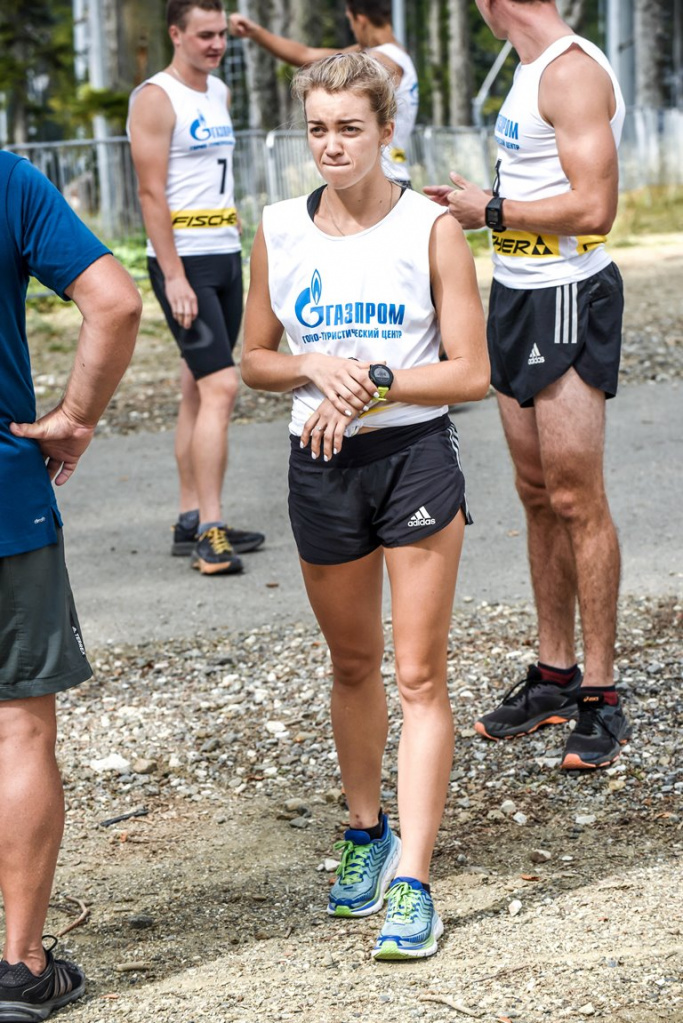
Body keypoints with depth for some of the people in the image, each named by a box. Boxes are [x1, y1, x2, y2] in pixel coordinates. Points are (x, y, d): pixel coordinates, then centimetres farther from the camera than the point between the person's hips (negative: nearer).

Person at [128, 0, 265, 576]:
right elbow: (152, 193, -16)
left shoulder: (220, 94, 14)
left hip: (226, 255, 8)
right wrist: (174, 277, -21)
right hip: (183, 261, -8)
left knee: (199, 392, 11)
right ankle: (210, 533, -14)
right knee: (220, 387, -15)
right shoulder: (156, 98, -11)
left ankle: (192, 522, 17)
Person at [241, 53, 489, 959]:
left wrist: (373, 382, -18)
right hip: (321, 467, 3)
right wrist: (316, 369, -10)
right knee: (352, 665, 17)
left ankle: (412, 883, -3)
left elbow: (471, 374, -7)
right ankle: (365, 833, 36)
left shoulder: (431, 229, -6)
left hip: (416, 456, -3)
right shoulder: (280, 232, 3)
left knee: (419, 675, -4)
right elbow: (256, 359, 10)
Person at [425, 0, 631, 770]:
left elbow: (592, 208, -24)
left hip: (567, 301, -10)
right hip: (518, 295, 10)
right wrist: (469, 204, 16)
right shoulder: (533, 72, 15)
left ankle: (600, 697, 0)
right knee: (537, 495, 12)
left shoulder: (574, 72, -16)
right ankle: (554, 673, 20)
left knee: (576, 499, -6)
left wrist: (492, 210, -14)